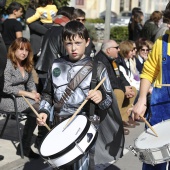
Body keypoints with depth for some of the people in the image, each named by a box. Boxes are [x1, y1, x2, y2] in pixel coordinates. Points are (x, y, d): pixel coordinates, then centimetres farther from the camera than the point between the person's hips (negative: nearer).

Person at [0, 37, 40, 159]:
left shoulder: (26, 64, 10)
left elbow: (30, 82, 18)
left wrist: (34, 93, -4)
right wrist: (28, 94, -21)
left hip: (22, 96, 7)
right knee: (35, 108, -26)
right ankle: (24, 148, -15)